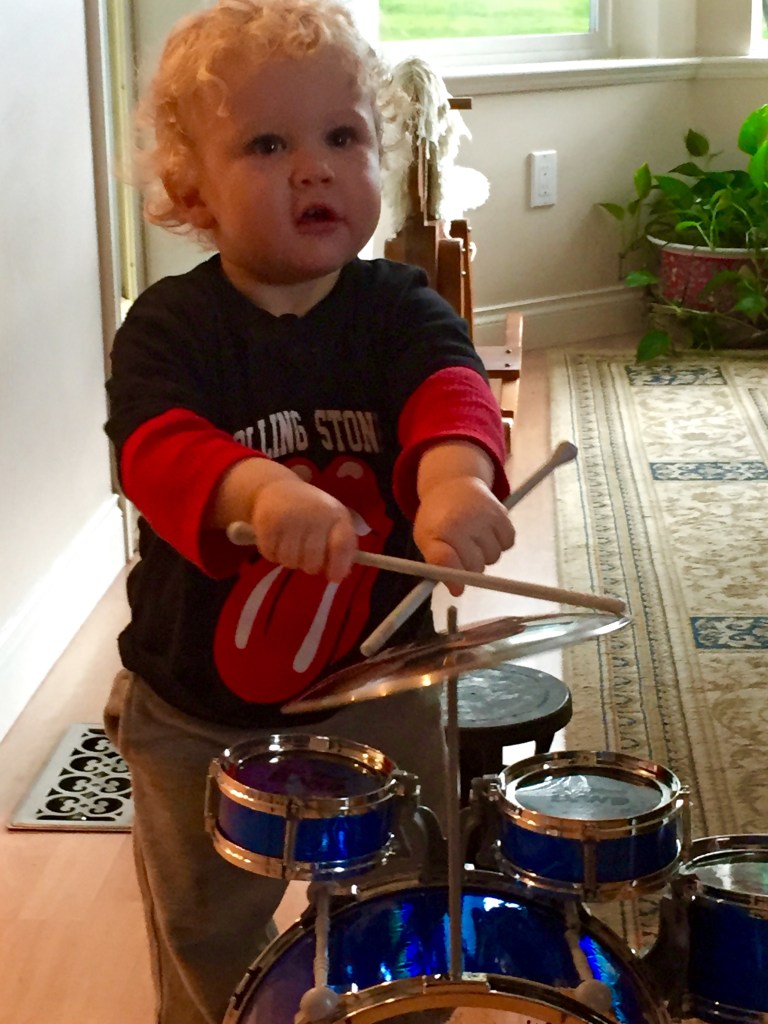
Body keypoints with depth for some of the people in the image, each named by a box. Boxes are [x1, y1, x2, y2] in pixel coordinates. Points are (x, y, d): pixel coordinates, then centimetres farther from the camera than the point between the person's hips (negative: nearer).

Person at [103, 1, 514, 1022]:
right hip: (198, 715, -1)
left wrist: (455, 472, -54)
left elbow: (449, 384, -29)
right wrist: (259, 485, -55)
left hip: (378, 693, 1)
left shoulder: (398, 306, -9)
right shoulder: (172, 324, -14)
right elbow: (156, 443, -32)